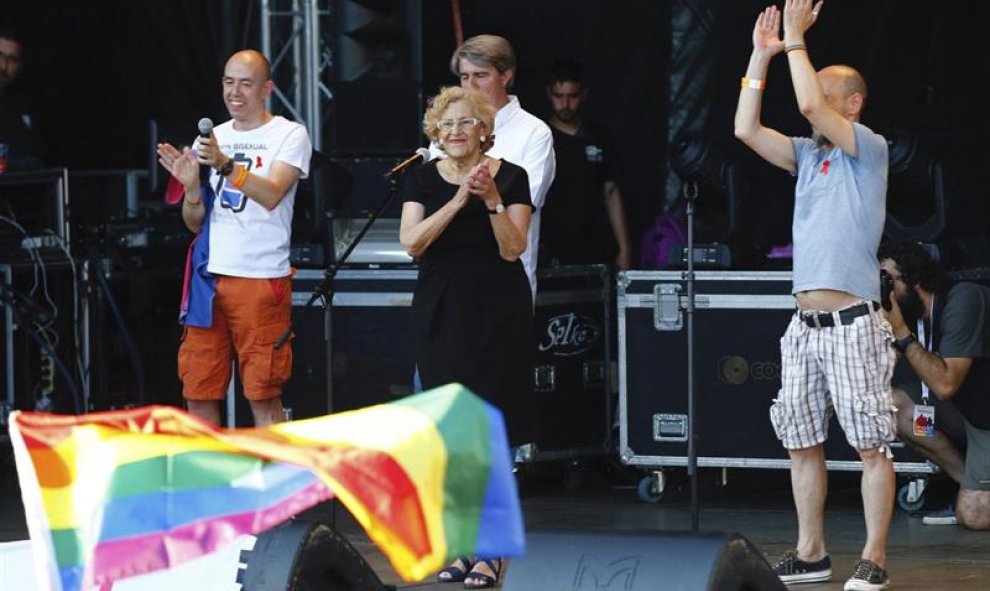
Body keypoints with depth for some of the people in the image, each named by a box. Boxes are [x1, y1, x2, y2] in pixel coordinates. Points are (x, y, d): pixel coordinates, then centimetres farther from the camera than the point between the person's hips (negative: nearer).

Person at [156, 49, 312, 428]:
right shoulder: (210, 139, 15)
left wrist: (226, 165, -33)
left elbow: (271, 195, -18)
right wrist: (190, 187, -7)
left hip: (262, 279, -5)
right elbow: (196, 223, 14)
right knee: (198, 394, 5)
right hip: (209, 278, 5)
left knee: (263, 396, -4)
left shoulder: (289, 135, 0)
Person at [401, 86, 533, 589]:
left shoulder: (510, 177, -2)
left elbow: (513, 249, -8)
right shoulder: (422, 179, 5)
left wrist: (492, 200, -22)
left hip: (497, 315, -3)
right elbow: (412, 242, -10)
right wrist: (458, 200, -20)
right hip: (441, 312, 3)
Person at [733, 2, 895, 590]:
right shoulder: (808, 155, 16)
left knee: (872, 444, -5)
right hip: (806, 324, 7)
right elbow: (746, 129, 6)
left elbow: (810, 105, -17)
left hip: (854, 322, -7)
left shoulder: (870, 149, -3)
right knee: (802, 442, 9)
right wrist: (763, 55, 5)